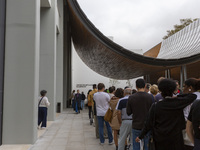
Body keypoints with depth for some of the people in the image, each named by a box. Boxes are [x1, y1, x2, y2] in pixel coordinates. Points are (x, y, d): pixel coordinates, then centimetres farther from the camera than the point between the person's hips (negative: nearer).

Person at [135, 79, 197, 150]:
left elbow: (148, 124, -5)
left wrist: (140, 136, 7)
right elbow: (193, 96, 3)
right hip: (175, 139, 0)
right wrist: (177, 97, 4)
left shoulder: (155, 106, -11)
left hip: (160, 140, 1)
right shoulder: (178, 103, -11)